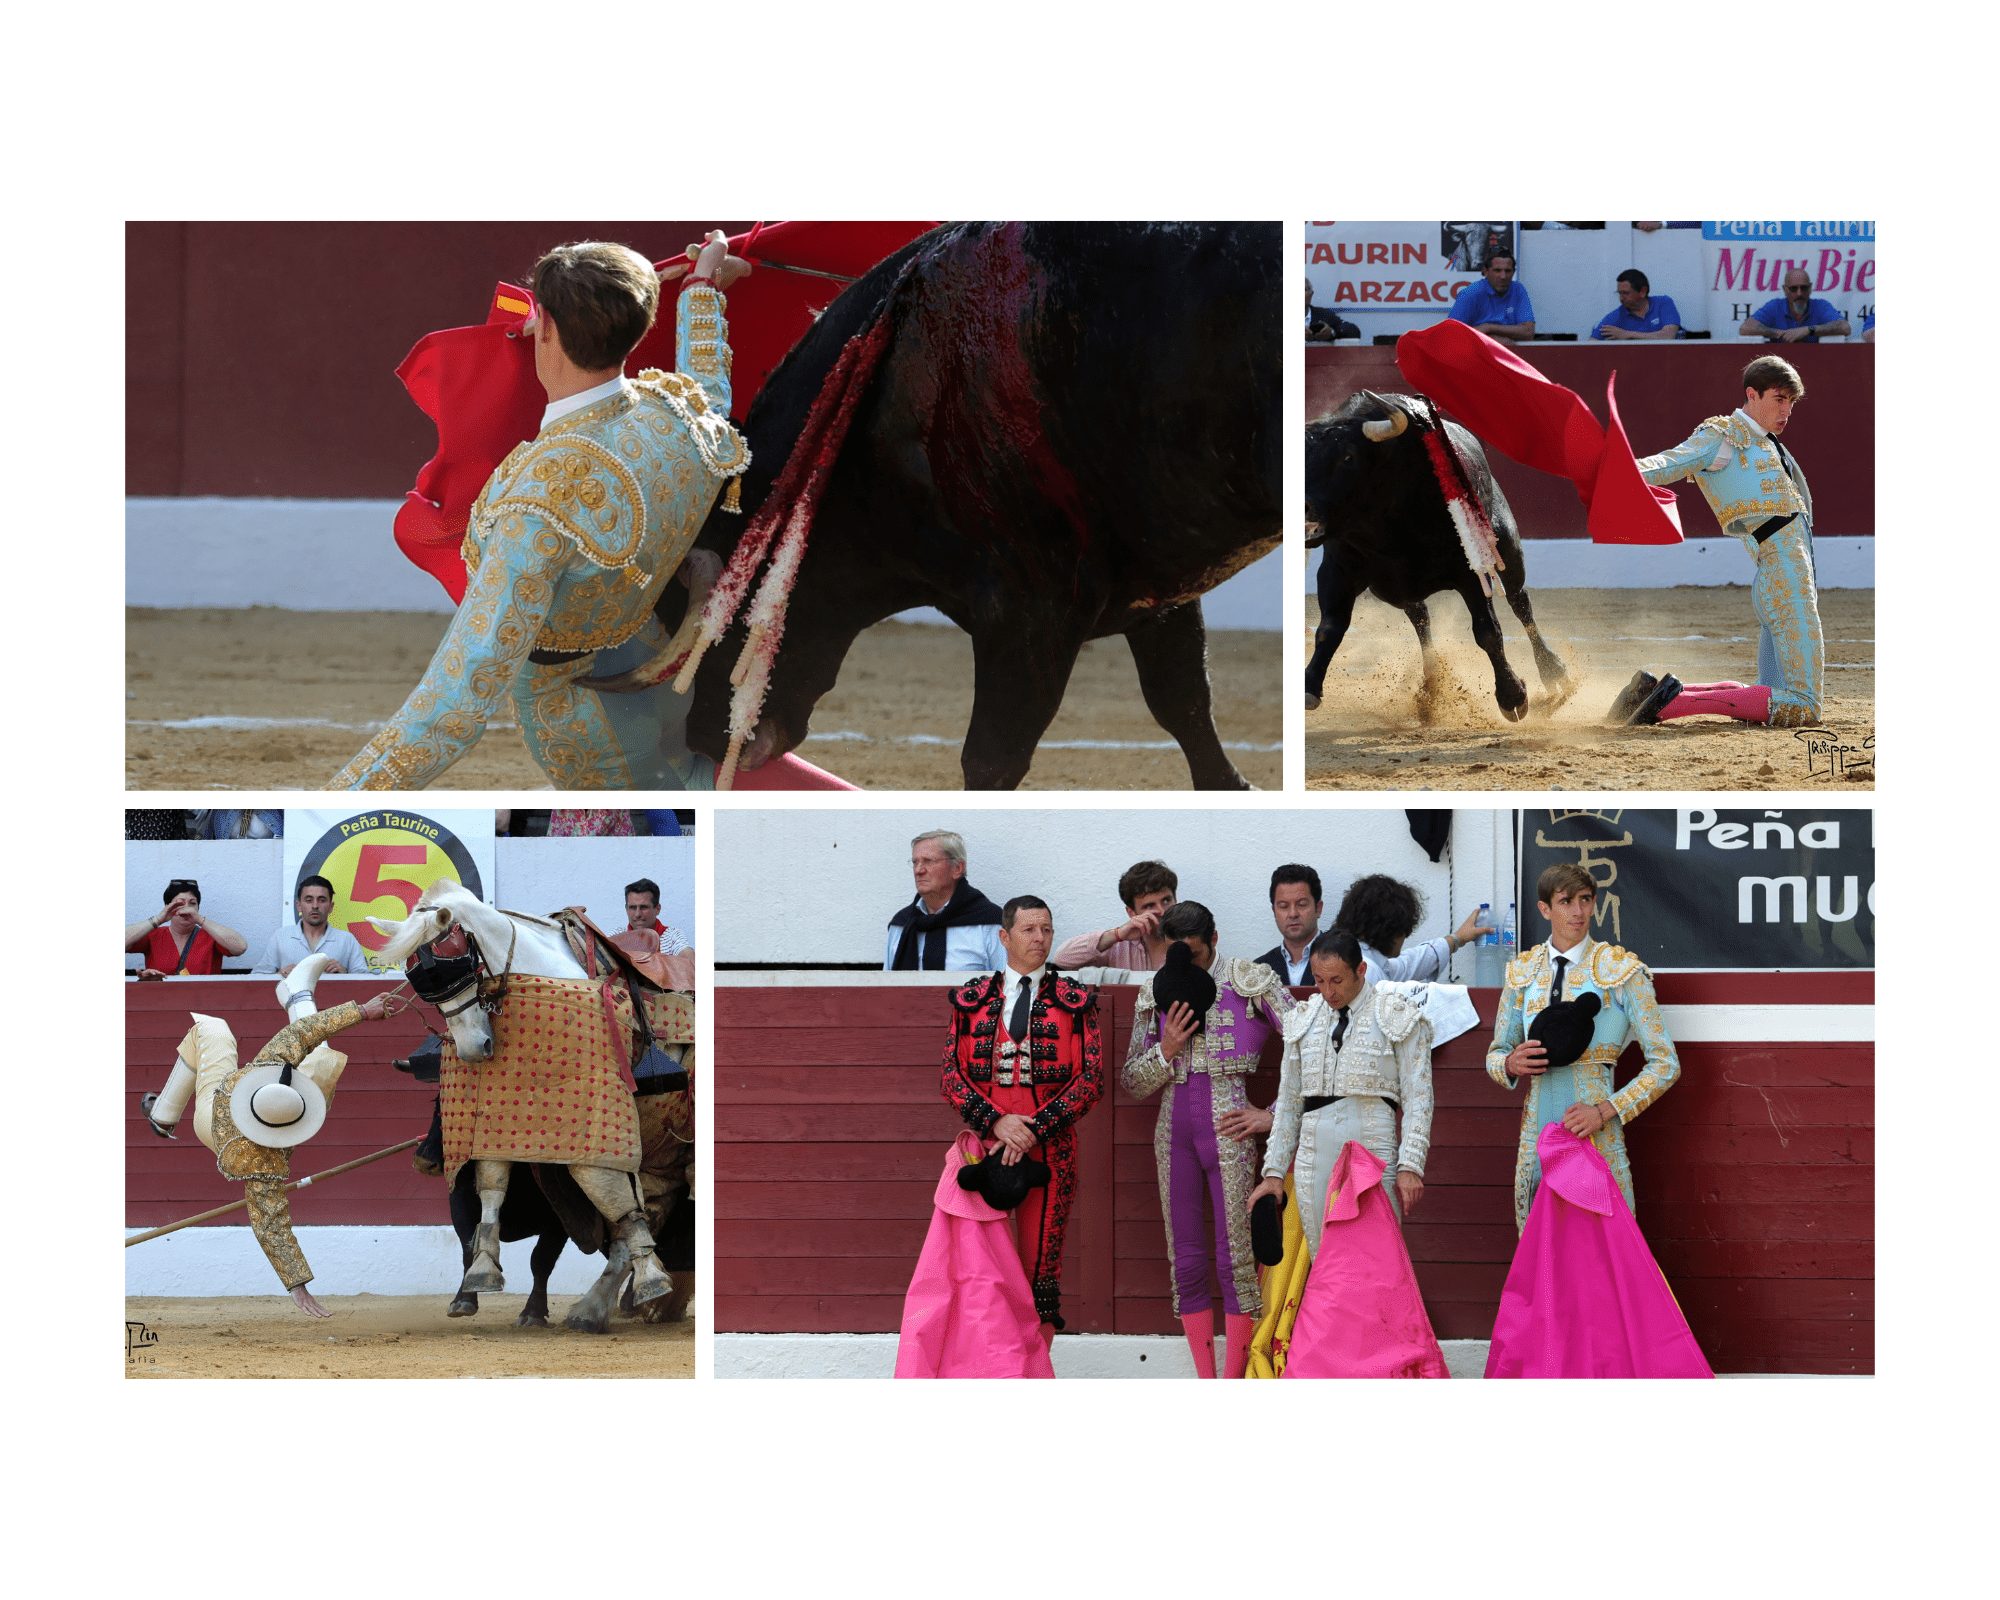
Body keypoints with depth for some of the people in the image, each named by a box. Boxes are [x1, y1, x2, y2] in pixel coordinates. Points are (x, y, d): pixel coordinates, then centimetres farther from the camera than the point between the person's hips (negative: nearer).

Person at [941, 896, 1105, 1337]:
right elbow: (952, 1076, 5)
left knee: (1041, 1263, 0)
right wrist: (996, 1121, -12)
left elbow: (1091, 1078, -1)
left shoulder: (1074, 1002, 7)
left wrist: (1035, 1129, -11)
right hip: (986, 1147, 1)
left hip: (1049, 1149, -1)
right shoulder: (972, 1001, 11)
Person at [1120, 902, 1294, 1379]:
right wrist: (1166, 1050, -5)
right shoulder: (1156, 994, 12)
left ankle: (1233, 1388, -3)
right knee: (1185, 1260, 3)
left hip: (1228, 1125, -4)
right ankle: (1204, 1388, 7)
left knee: (1235, 1256, -7)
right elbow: (1130, 1082, 12)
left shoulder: (1250, 982, 0)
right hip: (1174, 1128, 4)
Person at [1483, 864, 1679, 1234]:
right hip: (1537, 1132, 3)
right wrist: (1511, 1063, -4)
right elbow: (1496, 1053, 22)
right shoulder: (1523, 974, 12)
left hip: (1595, 1135, -3)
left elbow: (1665, 1064, -1)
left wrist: (1604, 1111, -12)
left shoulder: (1621, 972, 0)